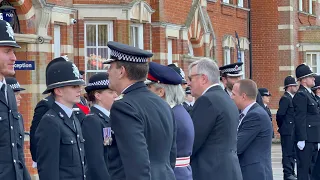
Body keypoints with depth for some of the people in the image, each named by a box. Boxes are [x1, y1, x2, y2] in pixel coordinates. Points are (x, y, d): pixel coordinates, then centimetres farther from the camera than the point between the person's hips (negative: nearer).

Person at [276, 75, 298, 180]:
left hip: (292, 131, 9)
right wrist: (282, 127, -6)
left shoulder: (291, 98, 17)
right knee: (287, 152, -6)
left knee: (292, 153, 12)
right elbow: (280, 114, -18)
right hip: (287, 131, -9)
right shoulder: (285, 99, -13)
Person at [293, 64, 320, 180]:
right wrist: (301, 139, -22)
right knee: (304, 166, -6)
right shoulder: (301, 95, -13)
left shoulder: (309, 94, 17)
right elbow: (300, 118, -19)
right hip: (305, 139, -10)